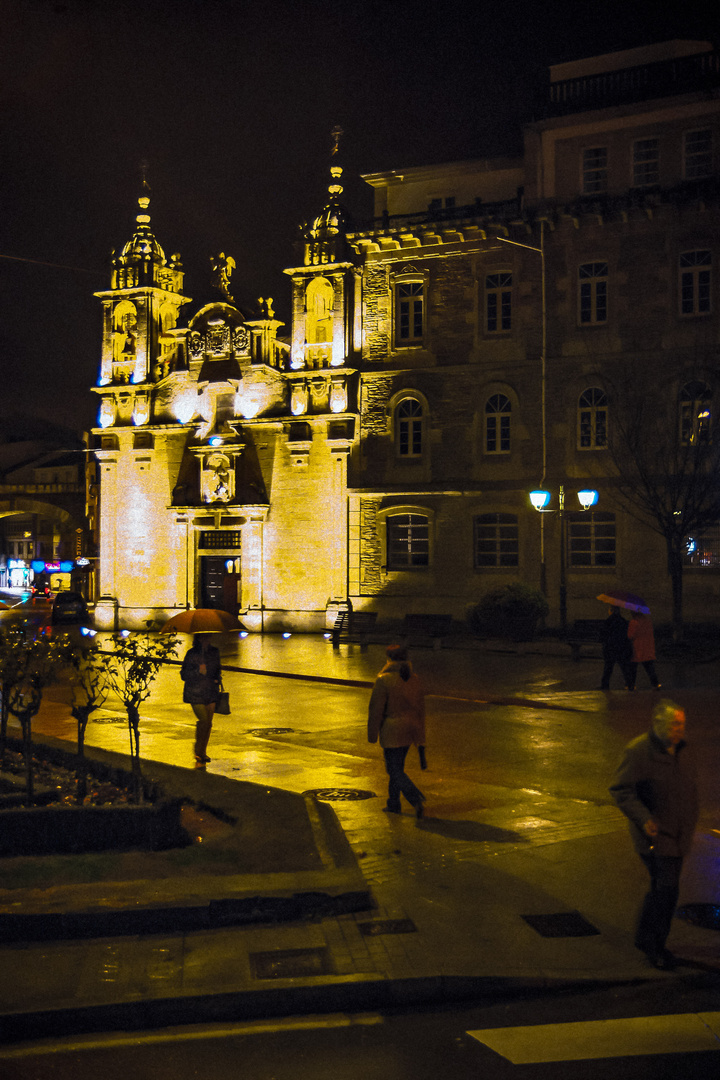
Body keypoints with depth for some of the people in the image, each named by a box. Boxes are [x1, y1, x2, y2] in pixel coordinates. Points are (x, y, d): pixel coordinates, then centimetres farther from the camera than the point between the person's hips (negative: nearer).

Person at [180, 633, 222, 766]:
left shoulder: (215, 652, 6)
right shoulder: (191, 654, -9)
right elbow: (184, 675, -9)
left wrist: (218, 677, 3)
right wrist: (198, 671, -23)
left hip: (211, 692, 5)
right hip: (195, 693, -5)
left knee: (208, 723, 7)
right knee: (203, 721, -13)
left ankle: (203, 752, 23)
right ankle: (198, 752, 3)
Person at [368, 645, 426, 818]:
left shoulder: (384, 680, -16)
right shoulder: (414, 679, 2)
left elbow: (376, 709, -13)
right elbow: (420, 707, 7)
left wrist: (372, 734, -4)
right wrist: (419, 735, 15)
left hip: (392, 731, -7)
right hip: (410, 729, 7)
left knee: (395, 770, -1)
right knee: (397, 766, 20)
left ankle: (417, 800, -19)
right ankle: (394, 804, 27)